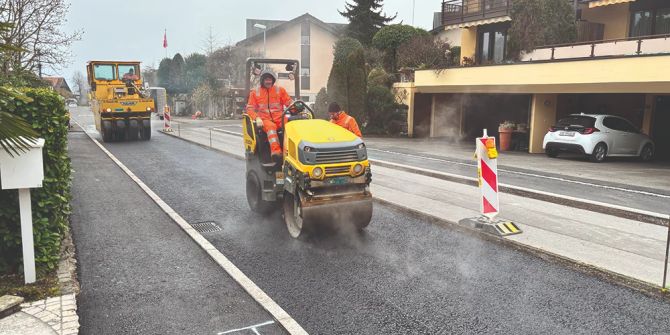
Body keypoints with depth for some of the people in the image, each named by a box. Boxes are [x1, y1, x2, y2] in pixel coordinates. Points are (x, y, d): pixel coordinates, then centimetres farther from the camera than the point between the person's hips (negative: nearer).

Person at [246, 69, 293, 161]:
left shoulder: (280, 90, 16)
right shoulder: (255, 93, 13)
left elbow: (289, 103, 14)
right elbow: (250, 108, 9)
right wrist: (257, 118, -11)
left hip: (279, 118, 2)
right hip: (265, 119, -2)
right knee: (271, 126, -39)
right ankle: (276, 152, -55)